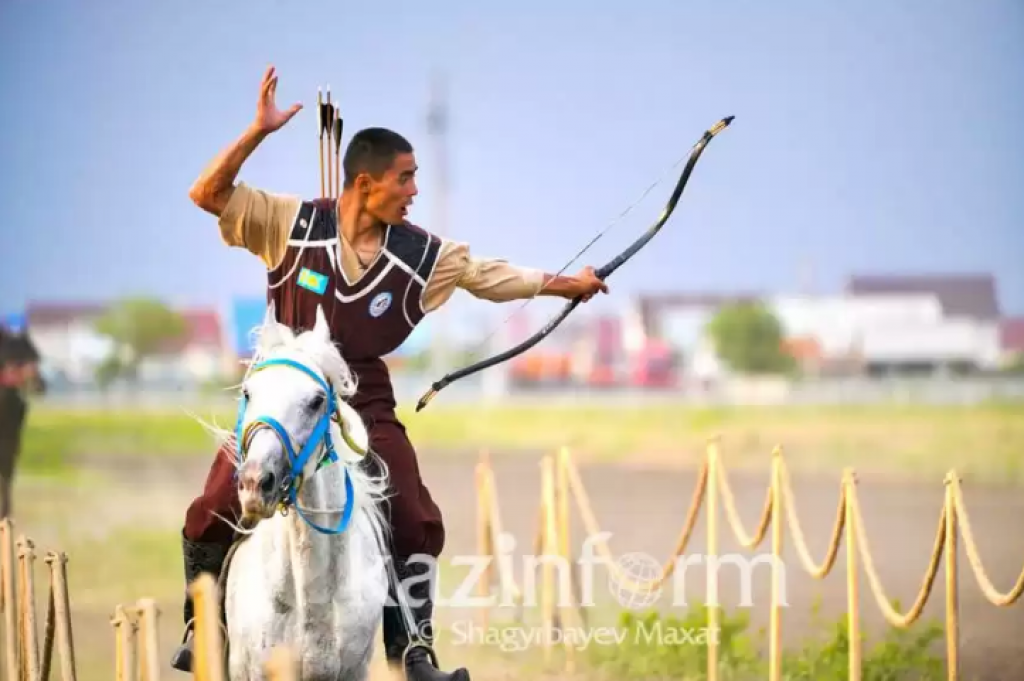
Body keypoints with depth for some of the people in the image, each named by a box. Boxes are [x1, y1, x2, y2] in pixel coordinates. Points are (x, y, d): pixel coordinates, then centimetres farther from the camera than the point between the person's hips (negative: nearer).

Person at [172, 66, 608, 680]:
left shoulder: (422, 255, -4)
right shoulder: (294, 225, -11)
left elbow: (493, 277, 8)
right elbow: (209, 194, -14)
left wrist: (568, 284, 8)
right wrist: (259, 132, -25)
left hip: (363, 399, 2)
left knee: (417, 525, -8)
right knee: (210, 518, -11)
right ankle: (201, 630, 12)